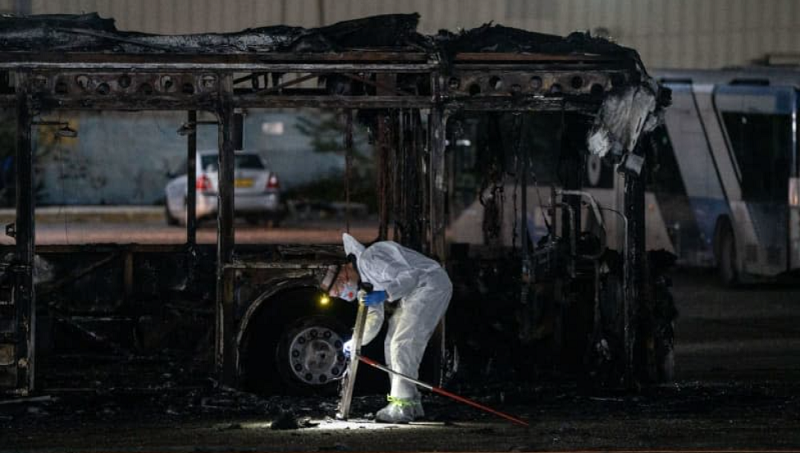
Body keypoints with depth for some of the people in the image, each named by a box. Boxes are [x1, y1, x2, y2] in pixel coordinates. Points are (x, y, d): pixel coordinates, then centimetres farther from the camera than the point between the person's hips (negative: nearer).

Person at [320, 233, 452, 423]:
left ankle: (402, 407, -16)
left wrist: (385, 295, -35)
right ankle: (412, 404, 13)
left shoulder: (368, 259, -18)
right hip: (415, 293, 11)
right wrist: (355, 343, 10)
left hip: (430, 284, -11)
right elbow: (374, 318, 20)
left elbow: (409, 276, -23)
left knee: (402, 344, -15)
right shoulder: (364, 279, 15)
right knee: (393, 345, 12)